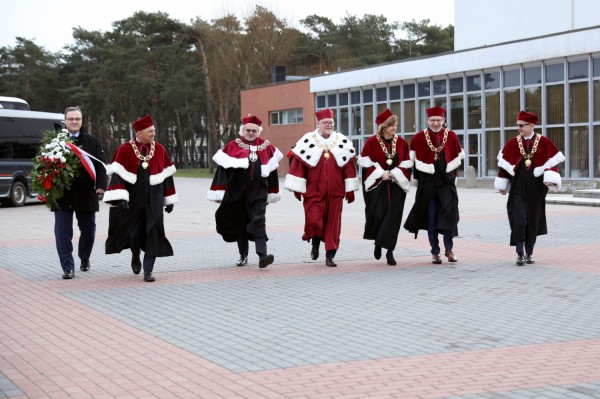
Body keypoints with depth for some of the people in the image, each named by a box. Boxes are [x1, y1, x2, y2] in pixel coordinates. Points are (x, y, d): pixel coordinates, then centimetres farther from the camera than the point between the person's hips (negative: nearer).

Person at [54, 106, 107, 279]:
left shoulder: (92, 142, 7)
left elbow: (101, 166, 3)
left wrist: (101, 185, -11)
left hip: (86, 194, 2)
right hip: (62, 195, -2)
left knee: (88, 230, 13)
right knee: (63, 232, -4)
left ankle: (85, 259, 37)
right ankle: (68, 267, 1)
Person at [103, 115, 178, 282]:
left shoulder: (159, 149, 5)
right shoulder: (124, 150, -5)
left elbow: (167, 175, 10)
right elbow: (117, 174, -11)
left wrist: (169, 199, 10)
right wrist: (120, 198, -23)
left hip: (153, 201, 2)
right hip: (132, 201, -2)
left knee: (153, 234, -7)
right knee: (133, 234, 2)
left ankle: (148, 271, 0)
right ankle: (135, 257, 35)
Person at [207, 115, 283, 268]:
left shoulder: (266, 147, 6)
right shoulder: (232, 146, 0)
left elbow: (272, 170, 14)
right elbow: (222, 169, -2)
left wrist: (272, 194, 16)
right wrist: (219, 193, -6)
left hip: (258, 192, 0)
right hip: (237, 193, 0)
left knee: (259, 221, -12)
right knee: (240, 223, 9)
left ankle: (262, 255, -21)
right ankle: (243, 256, 20)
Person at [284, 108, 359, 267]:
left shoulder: (343, 142, 6)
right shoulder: (307, 141, -1)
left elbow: (349, 166, 7)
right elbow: (298, 164, -2)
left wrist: (350, 190, 4)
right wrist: (297, 188, -5)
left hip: (335, 192, 2)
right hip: (313, 191, -2)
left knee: (333, 223, 3)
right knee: (313, 221, -9)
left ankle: (330, 256, 11)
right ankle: (315, 242, 24)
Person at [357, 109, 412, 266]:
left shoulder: (401, 142, 5)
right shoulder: (372, 142, -3)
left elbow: (407, 164, 6)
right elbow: (364, 162, -4)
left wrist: (393, 174, -9)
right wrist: (380, 174, -12)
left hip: (396, 185, 2)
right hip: (376, 185, -2)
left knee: (393, 216, -4)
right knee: (377, 214, -7)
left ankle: (389, 251, 2)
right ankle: (378, 242, 22)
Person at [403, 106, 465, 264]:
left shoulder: (451, 136, 2)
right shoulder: (419, 137, -2)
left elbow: (460, 156, 14)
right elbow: (411, 159, 7)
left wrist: (449, 169, 12)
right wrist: (418, 174, 7)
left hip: (447, 181, 0)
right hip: (427, 183, 0)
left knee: (449, 212, -11)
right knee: (431, 219, 3)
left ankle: (449, 248, 3)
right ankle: (435, 252, 10)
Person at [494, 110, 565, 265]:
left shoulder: (545, 143, -1)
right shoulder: (512, 143, 4)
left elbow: (552, 162, -4)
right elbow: (503, 164, 8)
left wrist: (550, 178, -21)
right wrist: (502, 185, 6)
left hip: (536, 189, 0)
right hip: (517, 189, 0)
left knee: (533, 221, 7)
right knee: (518, 220, -9)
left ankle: (529, 253, 19)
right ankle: (520, 253, -4)